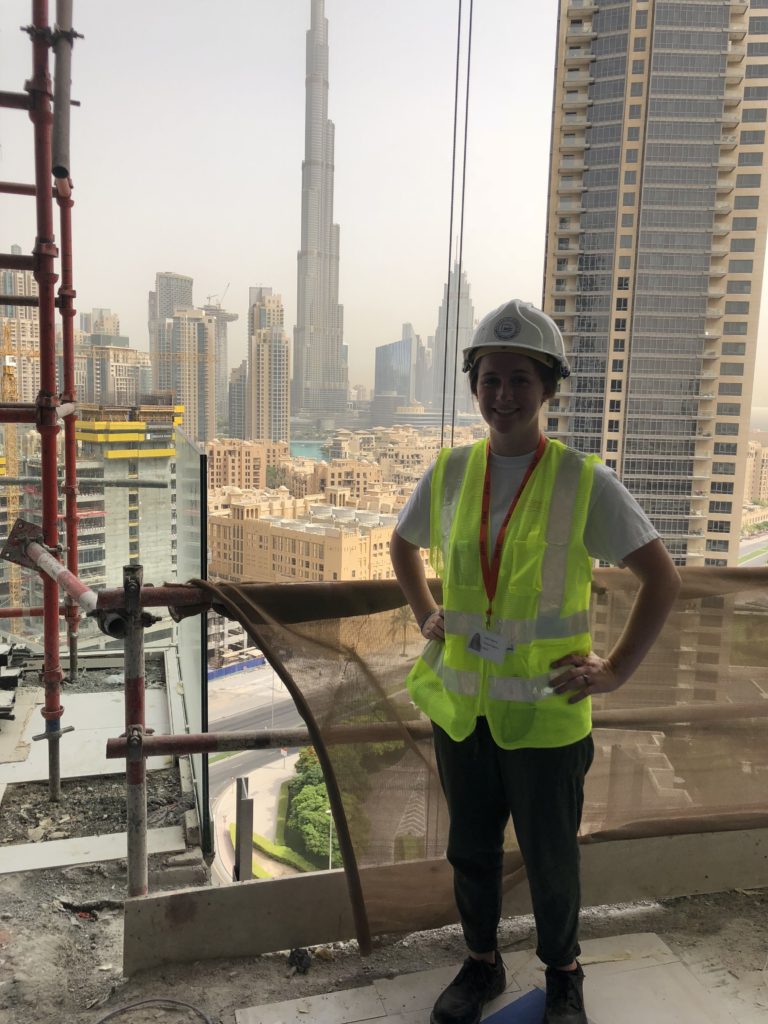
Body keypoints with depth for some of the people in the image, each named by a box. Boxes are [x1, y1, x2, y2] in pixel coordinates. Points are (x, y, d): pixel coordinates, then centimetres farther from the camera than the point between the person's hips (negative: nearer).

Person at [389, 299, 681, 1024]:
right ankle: (481, 964, 45)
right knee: (470, 850, 20)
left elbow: (661, 578, -6)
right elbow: (403, 545, 17)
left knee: (551, 862, 15)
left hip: (545, 712, -3)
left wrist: (617, 670, -8)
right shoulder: (449, 471, -2)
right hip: (459, 705, 3)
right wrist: (425, 615, 6)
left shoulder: (585, 481, -12)